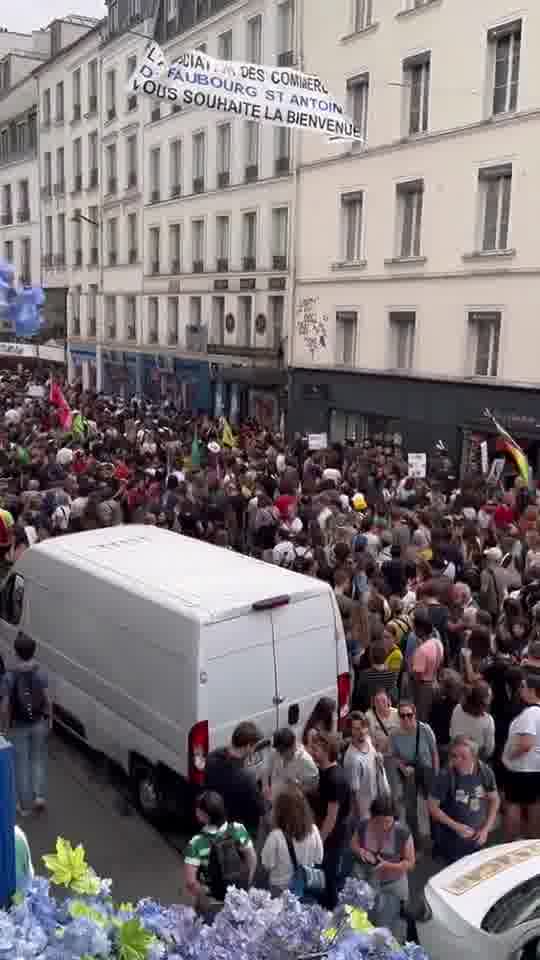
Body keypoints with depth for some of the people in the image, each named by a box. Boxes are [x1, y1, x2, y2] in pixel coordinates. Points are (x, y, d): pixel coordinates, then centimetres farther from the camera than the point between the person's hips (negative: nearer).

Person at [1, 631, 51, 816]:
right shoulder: (41, 673, -14)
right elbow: (47, 700, -8)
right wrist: (50, 719, 7)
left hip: (18, 726, -1)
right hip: (39, 723, 1)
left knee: (22, 764, 13)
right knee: (38, 759, 22)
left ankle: (25, 805, 22)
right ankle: (40, 795, 15)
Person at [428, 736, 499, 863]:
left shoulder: (485, 772, -11)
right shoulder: (445, 777, -21)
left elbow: (494, 800, 4)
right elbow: (432, 806, -13)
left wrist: (486, 828, -3)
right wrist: (455, 826, -19)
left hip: (478, 838, 4)